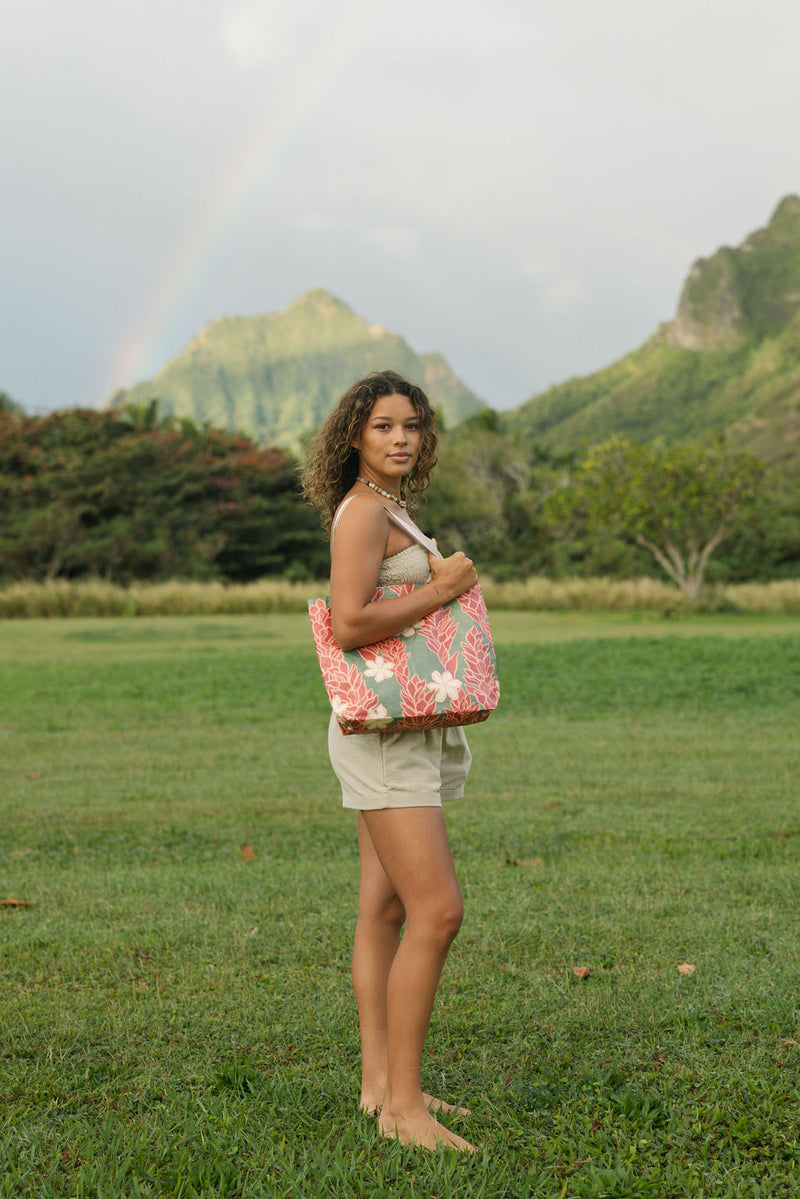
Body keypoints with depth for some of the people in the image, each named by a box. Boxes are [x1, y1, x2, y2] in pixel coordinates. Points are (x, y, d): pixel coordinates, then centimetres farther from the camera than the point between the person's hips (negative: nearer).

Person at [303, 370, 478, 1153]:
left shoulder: (388, 509, 17)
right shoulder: (362, 511, -13)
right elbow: (349, 626, -24)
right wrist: (441, 591, -15)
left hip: (408, 728, 10)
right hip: (382, 731, -10)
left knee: (385, 908, 12)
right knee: (437, 911, -13)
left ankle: (380, 1080, 19)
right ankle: (402, 1104, -7)